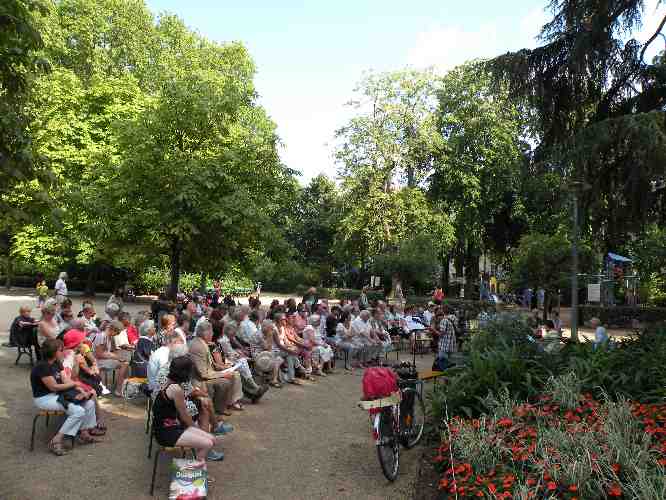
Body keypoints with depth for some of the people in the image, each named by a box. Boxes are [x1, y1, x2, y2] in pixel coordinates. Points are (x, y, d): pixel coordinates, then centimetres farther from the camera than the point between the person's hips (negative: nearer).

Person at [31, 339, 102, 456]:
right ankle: (55, 441, -14)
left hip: (57, 394, 9)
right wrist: (74, 384, -7)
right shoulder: (42, 367, -22)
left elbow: (66, 380, 4)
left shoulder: (57, 363, 6)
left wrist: (81, 390, -12)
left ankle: (84, 433, 13)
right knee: (79, 411, -23)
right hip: (44, 398, -9)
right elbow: (54, 387, -20)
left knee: (89, 404, 1)